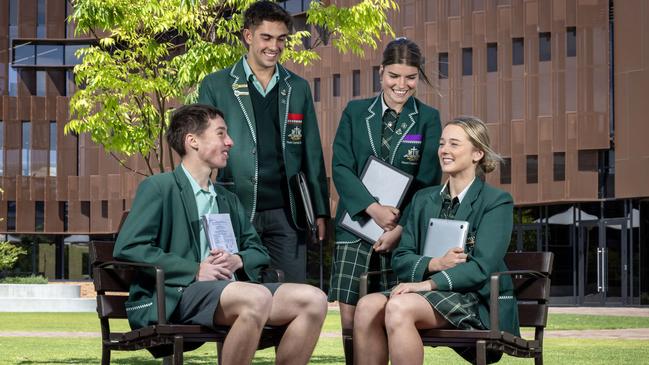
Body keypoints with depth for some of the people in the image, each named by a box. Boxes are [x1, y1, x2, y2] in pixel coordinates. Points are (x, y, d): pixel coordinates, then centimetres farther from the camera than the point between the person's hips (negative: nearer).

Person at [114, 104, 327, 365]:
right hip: (174, 296, -7)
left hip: (229, 288, 7)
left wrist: (238, 261, 1)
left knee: (313, 299, -15)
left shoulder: (229, 200, 27)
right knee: (256, 298, -36)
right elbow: (127, 247, -8)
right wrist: (194, 270, -13)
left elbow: (258, 251, 27)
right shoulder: (159, 187, 4)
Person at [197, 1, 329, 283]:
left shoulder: (298, 88, 14)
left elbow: (312, 154, 14)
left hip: (286, 213, 3)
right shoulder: (215, 86, 4)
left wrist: (320, 211, 8)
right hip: (236, 211, -2)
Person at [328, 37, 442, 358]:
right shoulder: (355, 112, 10)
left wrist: (401, 228, -10)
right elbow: (341, 167, 1)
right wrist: (374, 209, -13)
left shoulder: (428, 119, 6)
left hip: (405, 229, -1)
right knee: (349, 314, -5)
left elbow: (428, 180, 1)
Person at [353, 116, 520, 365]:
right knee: (367, 306, -24)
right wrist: (433, 264, -11)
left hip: (478, 302, -5)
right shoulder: (424, 199, 19)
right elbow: (400, 259, 11)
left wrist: (429, 283, -22)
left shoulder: (497, 202, 0)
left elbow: (481, 267, -12)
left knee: (399, 307, -32)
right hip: (434, 297, 6)